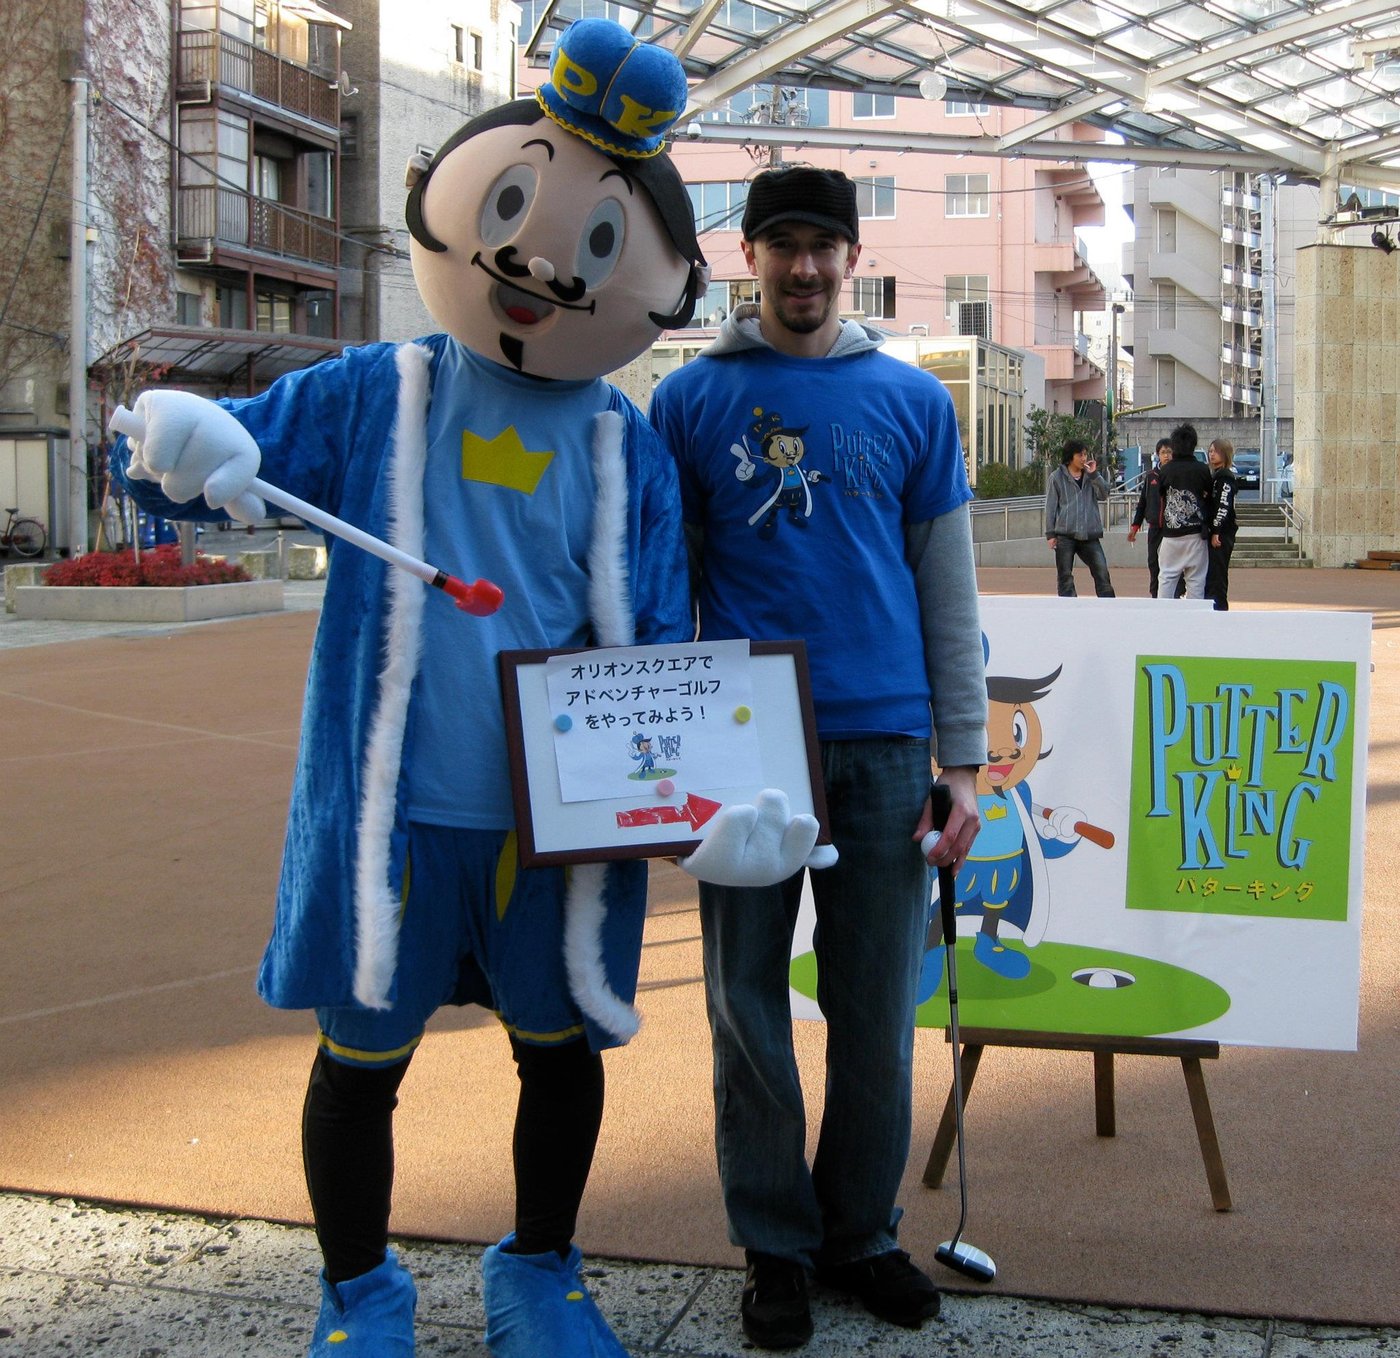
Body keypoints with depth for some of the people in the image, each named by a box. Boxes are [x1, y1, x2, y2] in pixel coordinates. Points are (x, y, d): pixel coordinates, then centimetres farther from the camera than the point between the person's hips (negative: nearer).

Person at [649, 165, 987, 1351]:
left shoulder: (912, 400, 8)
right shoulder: (691, 398, 6)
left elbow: (949, 592, 7)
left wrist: (962, 760, 2)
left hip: (884, 741, 1)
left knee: (878, 1016, 8)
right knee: (749, 1006, 7)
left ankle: (863, 1231, 24)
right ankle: (773, 1244, 21)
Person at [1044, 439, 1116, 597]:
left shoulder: (1090, 476, 14)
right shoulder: (1057, 477, 3)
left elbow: (1104, 494, 1)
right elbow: (1050, 507, 2)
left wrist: (1094, 474, -8)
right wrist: (1050, 534, -3)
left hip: (1089, 535, 3)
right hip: (1065, 534, -3)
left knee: (1102, 572, -4)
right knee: (1065, 576, 0)